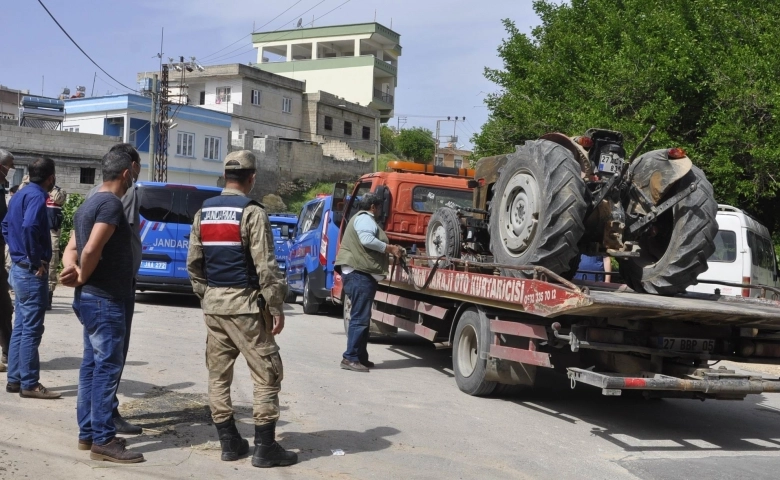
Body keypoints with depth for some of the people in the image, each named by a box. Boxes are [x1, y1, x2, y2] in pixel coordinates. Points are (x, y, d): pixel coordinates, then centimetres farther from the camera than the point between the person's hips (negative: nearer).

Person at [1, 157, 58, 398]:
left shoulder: (21, 194, 14)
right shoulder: (37, 196, -15)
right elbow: (29, 227, -30)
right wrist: (37, 260, -22)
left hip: (20, 267, 10)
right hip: (32, 271, -10)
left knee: (20, 327, 14)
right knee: (31, 329, -5)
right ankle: (29, 384, -1)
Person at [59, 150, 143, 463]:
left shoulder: (89, 204, 16)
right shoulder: (112, 204, -16)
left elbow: (76, 247, 17)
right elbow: (91, 249, -27)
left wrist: (76, 273, 2)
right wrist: (83, 278, -12)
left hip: (90, 298, 10)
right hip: (105, 299, -10)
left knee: (92, 365, 13)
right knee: (108, 367, -7)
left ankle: (87, 433, 19)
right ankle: (103, 440, -4)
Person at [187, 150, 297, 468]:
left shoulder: (203, 212, 10)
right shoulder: (252, 212, -11)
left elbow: (193, 262, 12)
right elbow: (265, 265, -16)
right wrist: (276, 307, -11)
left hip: (213, 303, 7)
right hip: (244, 303, -7)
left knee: (218, 374, 11)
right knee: (266, 374, 0)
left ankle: (229, 442, 16)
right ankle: (265, 447, 0)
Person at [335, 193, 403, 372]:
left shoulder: (360, 219, 28)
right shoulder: (364, 218, -6)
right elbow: (367, 240, -23)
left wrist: (388, 250, 27)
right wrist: (390, 248, -17)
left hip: (360, 274, 12)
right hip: (360, 274, -12)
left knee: (361, 317, 13)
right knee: (360, 317, -13)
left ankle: (360, 357, 16)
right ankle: (350, 358, -15)